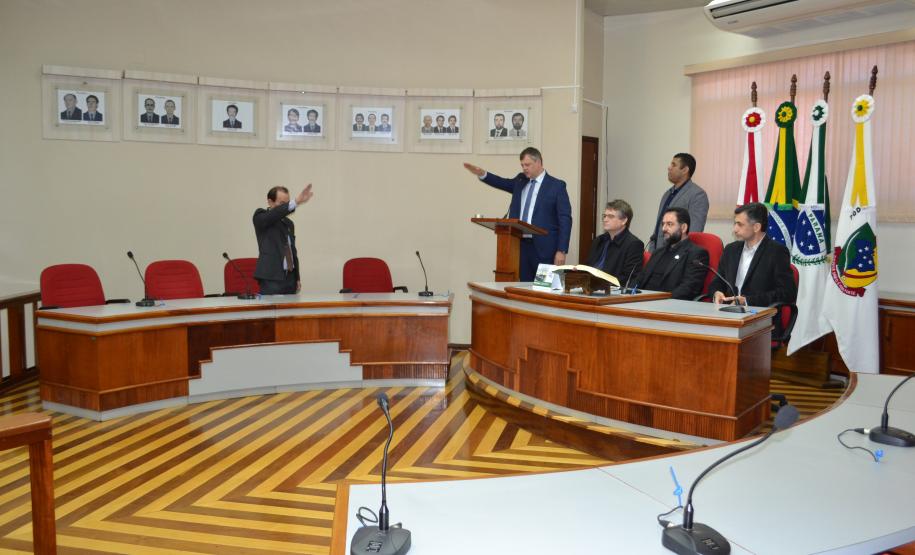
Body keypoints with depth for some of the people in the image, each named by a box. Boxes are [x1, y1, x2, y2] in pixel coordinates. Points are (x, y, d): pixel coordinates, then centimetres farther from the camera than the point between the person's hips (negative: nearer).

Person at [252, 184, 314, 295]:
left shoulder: (289, 223, 18)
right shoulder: (260, 217, -1)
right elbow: (276, 213, -24)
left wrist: (297, 277, 17)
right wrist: (295, 202, -38)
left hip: (290, 277, 6)